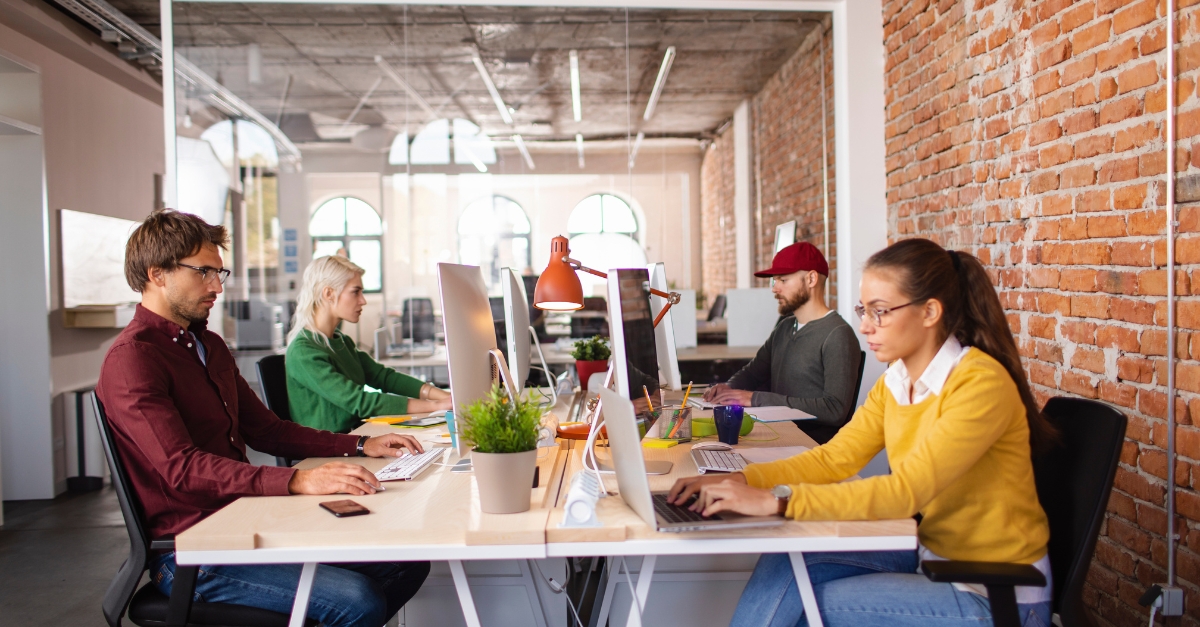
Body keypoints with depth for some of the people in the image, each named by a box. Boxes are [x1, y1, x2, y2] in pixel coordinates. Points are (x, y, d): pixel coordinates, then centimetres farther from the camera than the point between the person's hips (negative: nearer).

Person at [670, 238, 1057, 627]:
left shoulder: (981, 383, -23)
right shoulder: (895, 381, 3)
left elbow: (905, 490, -31)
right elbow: (833, 459, -1)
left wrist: (777, 500, -34)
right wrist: (740, 481, -16)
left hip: (995, 595, -6)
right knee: (784, 564, -11)